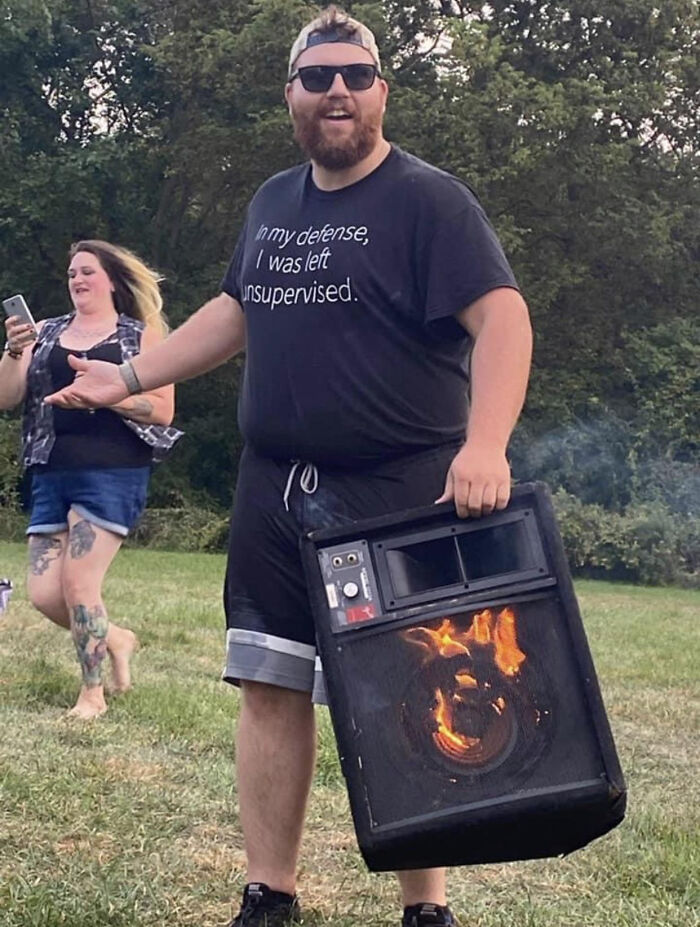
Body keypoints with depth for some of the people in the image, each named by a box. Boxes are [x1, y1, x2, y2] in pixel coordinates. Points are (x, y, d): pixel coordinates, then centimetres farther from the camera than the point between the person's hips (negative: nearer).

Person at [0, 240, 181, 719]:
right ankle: (115, 638, 27)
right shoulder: (45, 333, 15)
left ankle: (93, 693, 7)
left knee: (77, 584, -10)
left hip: (112, 475, -5)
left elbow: (162, 411, -5)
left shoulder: (142, 334, 3)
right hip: (52, 473, 5)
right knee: (45, 594, 0)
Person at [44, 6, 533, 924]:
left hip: (397, 495, -6)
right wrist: (128, 376, 23)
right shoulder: (272, 202, 14)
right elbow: (235, 311, 26)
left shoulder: (429, 199, -8)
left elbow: (501, 316, -18)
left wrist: (484, 446, -32)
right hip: (274, 492, 6)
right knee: (269, 686, 7)